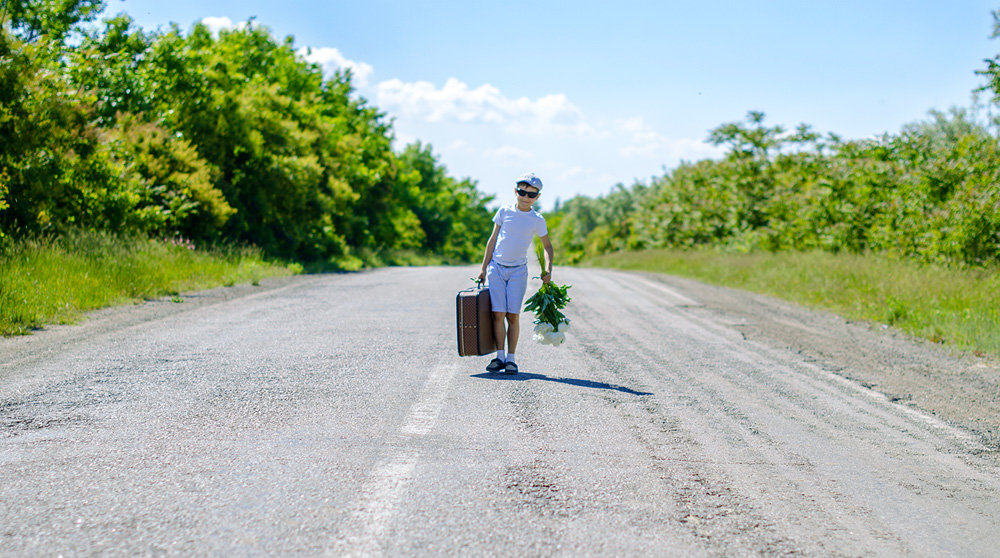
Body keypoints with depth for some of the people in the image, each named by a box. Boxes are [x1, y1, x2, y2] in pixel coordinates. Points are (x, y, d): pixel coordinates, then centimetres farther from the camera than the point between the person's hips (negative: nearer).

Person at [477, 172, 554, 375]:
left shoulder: (537, 220, 2)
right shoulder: (504, 211, 2)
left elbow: (547, 246, 12)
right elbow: (493, 239, 8)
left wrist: (548, 269, -3)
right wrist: (484, 267, 6)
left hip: (518, 271, 0)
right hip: (496, 267, 0)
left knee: (512, 316, -5)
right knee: (498, 314, -7)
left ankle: (511, 358, 3)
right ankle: (500, 356, 1)